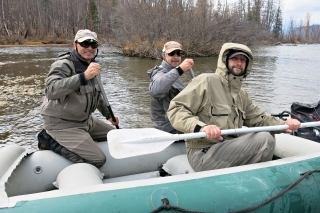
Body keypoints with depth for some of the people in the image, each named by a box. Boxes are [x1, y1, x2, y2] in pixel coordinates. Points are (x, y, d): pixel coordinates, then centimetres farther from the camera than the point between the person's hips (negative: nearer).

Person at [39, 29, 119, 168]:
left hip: (85, 120, 9)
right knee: (98, 160, -17)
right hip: (62, 124, -9)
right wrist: (83, 76, -47)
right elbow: (51, 90, -39)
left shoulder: (93, 66, 6)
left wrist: (108, 115, 22)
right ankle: (50, 140, -3)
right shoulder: (63, 64, -18)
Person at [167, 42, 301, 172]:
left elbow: (258, 119, 18)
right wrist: (201, 127, -32)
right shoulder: (206, 81, -9)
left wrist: (283, 125, 0)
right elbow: (175, 109, -15)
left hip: (229, 149, 9)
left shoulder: (242, 95, 17)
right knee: (264, 139, -17)